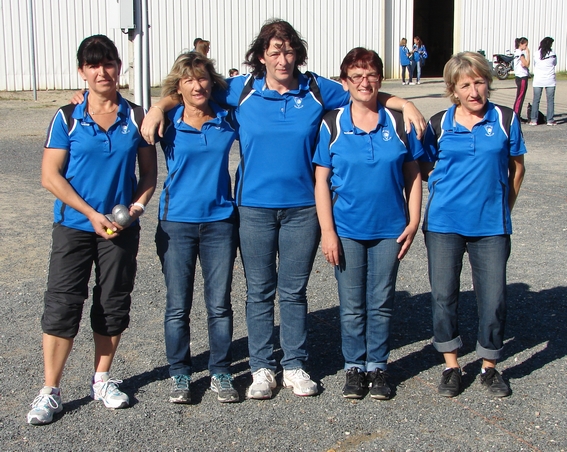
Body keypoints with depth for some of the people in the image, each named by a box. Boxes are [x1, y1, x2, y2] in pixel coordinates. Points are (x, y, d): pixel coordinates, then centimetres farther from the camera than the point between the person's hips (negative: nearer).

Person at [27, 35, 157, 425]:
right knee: (61, 305, -3)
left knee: (114, 304, 10)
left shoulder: (136, 116, 2)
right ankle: (50, 391, 6)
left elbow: (149, 172, 7)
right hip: (74, 227, -2)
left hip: (122, 229, 2)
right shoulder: (68, 118, -4)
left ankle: (102, 379, 26)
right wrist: (93, 214, -14)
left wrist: (137, 205, -11)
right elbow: (51, 176, -6)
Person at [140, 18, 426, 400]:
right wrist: (159, 108, -11)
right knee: (260, 291, 8)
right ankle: (262, 368, 21)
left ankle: (295, 366, 23)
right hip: (255, 207, 0)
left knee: (294, 290, 9)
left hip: (302, 207, 0)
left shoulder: (317, 90, 1)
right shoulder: (242, 90, 0)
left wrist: (406, 104, -4)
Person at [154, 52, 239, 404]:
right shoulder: (168, 123, -1)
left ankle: (221, 373, 19)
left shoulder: (227, 120, 3)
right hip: (177, 222, -1)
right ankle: (180, 375, 19)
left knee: (220, 304, 6)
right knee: (178, 306, 5)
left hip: (220, 220, 1)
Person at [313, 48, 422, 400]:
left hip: (389, 229, 1)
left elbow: (413, 175, 4)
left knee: (382, 304, 9)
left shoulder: (399, 122, 0)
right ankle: (355, 367, 23)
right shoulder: (332, 125, -4)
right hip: (347, 229, -1)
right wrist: (327, 231, -9)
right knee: (352, 306, 8)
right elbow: (322, 180, -3)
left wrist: (413, 221, -2)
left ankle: (378, 367, 24)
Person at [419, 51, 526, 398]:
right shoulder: (439, 125, 1)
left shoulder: (506, 119, 0)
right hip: (444, 223, 1)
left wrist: (503, 209, 9)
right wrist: (449, 188, -3)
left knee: (494, 298, 2)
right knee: (444, 295, 5)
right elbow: (425, 168, 11)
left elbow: (516, 167, 8)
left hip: (491, 226, 0)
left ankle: (490, 367, 22)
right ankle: (451, 366, 23)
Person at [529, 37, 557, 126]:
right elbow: (555, 64, 10)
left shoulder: (536, 54, -3)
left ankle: (533, 120, 3)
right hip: (550, 80, -1)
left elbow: (534, 66, 6)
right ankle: (550, 120, 5)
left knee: (536, 100, 5)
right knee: (550, 100, 5)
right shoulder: (553, 54, -5)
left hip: (538, 80, 1)